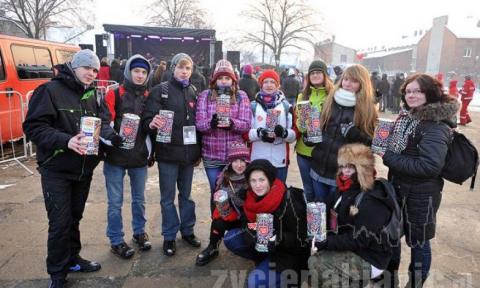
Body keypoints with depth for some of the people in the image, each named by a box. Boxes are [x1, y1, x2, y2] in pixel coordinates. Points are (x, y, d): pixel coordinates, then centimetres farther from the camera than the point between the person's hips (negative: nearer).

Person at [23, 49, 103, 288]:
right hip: (56, 170, -5)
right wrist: (66, 141, -28)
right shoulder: (50, 90, -10)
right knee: (60, 223, 0)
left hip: (84, 170, 6)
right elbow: (33, 127, -16)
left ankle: (72, 259, 36)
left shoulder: (91, 95, 8)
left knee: (74, 217, 17)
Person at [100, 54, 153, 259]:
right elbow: (104, 121, -12)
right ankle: (116, 241, 20)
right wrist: (111, 135, -31)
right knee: (115, 202, 5)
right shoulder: (114, 94, -3)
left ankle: (139, 232, 35)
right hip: (116, 156, -3)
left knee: (139, 199, 17)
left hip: (139, 157, 4)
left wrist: (151, 151, 7)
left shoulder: (149, 96, 8)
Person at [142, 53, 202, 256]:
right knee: (167, 197, 7)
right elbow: (148, 119, -9)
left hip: (188, 153, 4)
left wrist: (198, 151, 11)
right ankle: (169, 236, 23)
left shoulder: (193, 92, 9)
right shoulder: (160, 91, -4)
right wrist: (152, 124, -33)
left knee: (186, 195, 16)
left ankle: (187, 230, 32)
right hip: (168, 153, -4)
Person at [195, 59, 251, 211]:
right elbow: (199, 124, -4)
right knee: (216, 192, 11)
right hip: (211, 155, 0)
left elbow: (246, 124, -5)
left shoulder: (241, 96, 3)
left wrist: (232, 123, -24)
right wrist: (211, 123, -25)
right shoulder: (205, 95, 3)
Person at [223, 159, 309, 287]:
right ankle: (264, 260, 5)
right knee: (230, 239, -8)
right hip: (263, 244, 7)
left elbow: (300, 240, -20)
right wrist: (251, 231, -21)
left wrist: (278, 238, -36)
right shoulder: (252, 198, -9)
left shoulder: (288, 201, -26)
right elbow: (247, 223, 1)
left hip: (287, 251, -6)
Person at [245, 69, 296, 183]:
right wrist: (258, 133, -20)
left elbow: (294, 134, 3)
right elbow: (245, 133, -1)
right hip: (257, 161, -1)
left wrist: (284, 133, -19)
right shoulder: (253, 106, 3)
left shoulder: (286, 106, 7)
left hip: (280, 161, 1)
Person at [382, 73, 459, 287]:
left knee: (418, 241, 11)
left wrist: (389, 158, -23)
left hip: (421, 194, -8)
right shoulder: (406, 117, 5)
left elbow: (431, 166, -29)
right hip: (398, 187, 8)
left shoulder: (436, 126, -20)